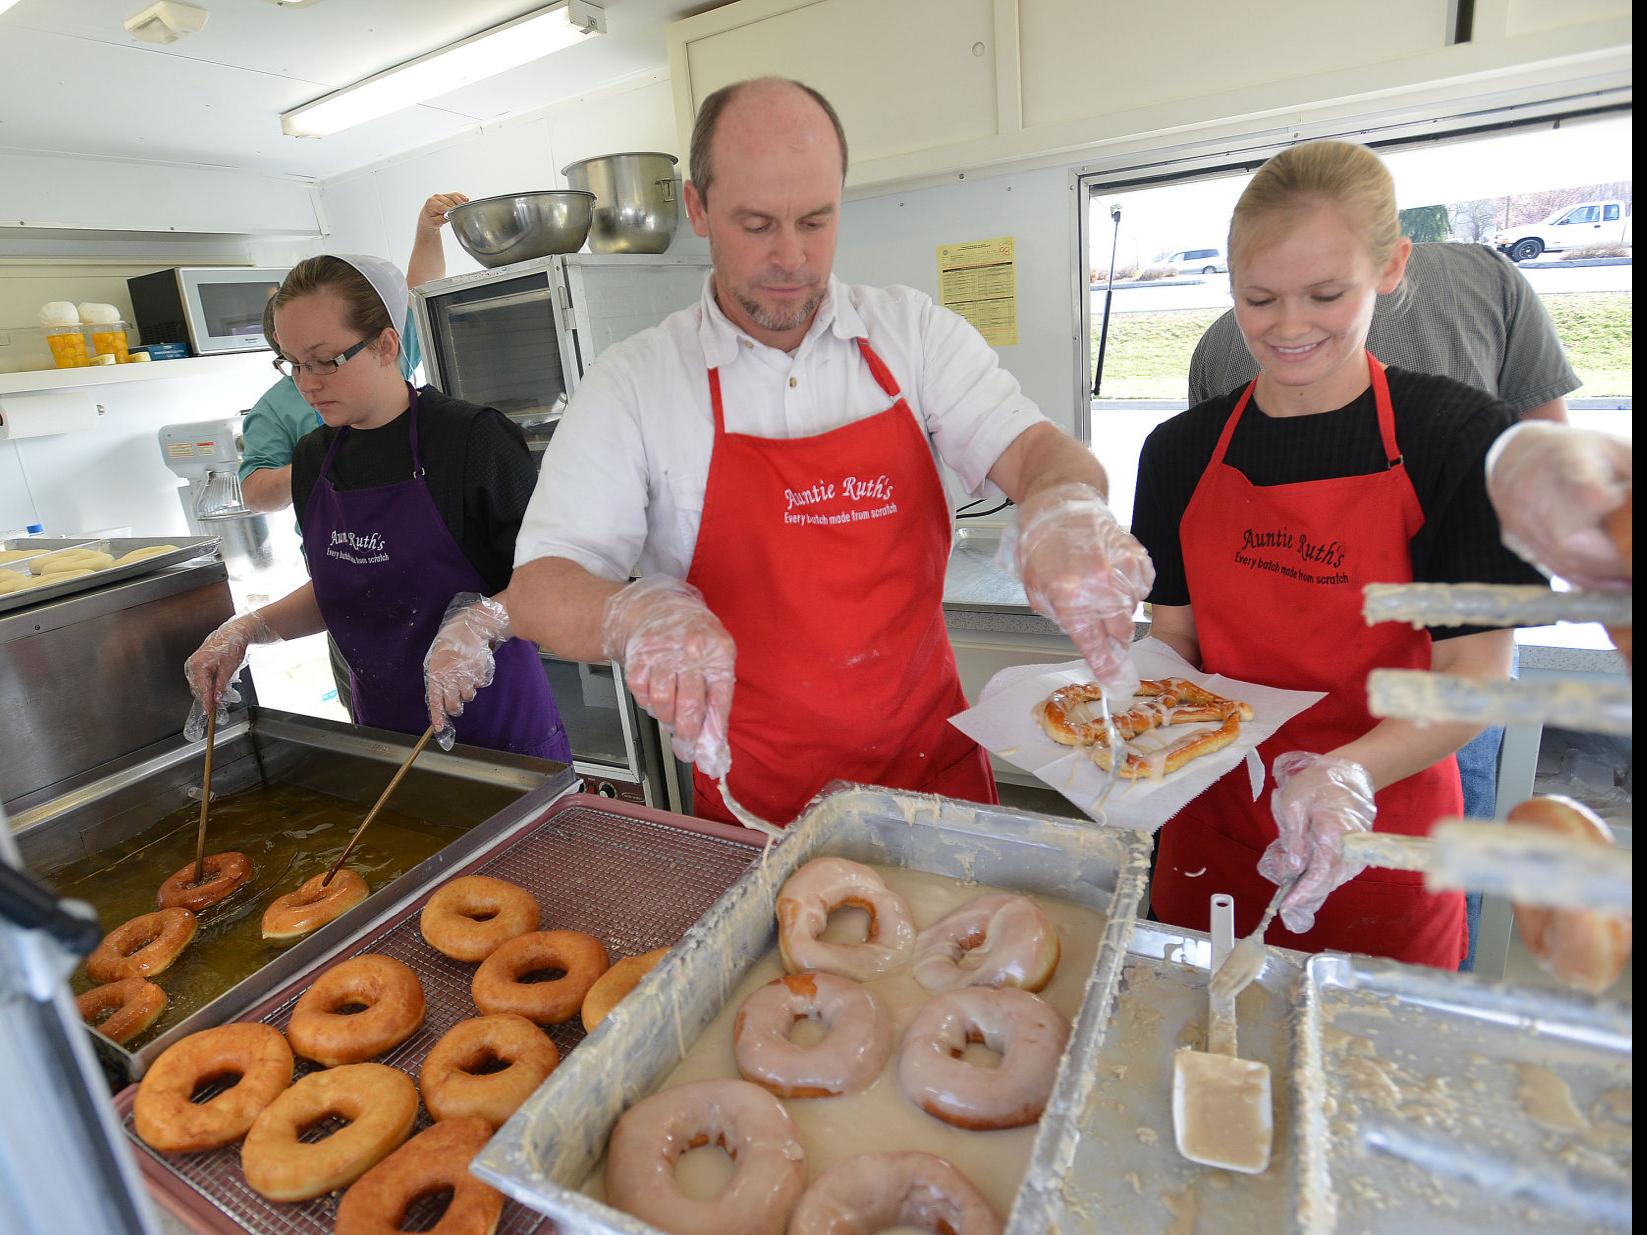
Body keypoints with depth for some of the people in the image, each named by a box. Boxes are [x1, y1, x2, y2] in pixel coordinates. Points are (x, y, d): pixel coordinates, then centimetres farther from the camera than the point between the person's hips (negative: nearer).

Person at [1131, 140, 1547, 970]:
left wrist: (1346, 774, -29)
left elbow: (1475, 677, -12)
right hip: (1213, 826, 3)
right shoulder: (1182, 452, -1)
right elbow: (1175, 639, 2)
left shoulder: (1458, 437, -10)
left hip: (1379, 847, -2)